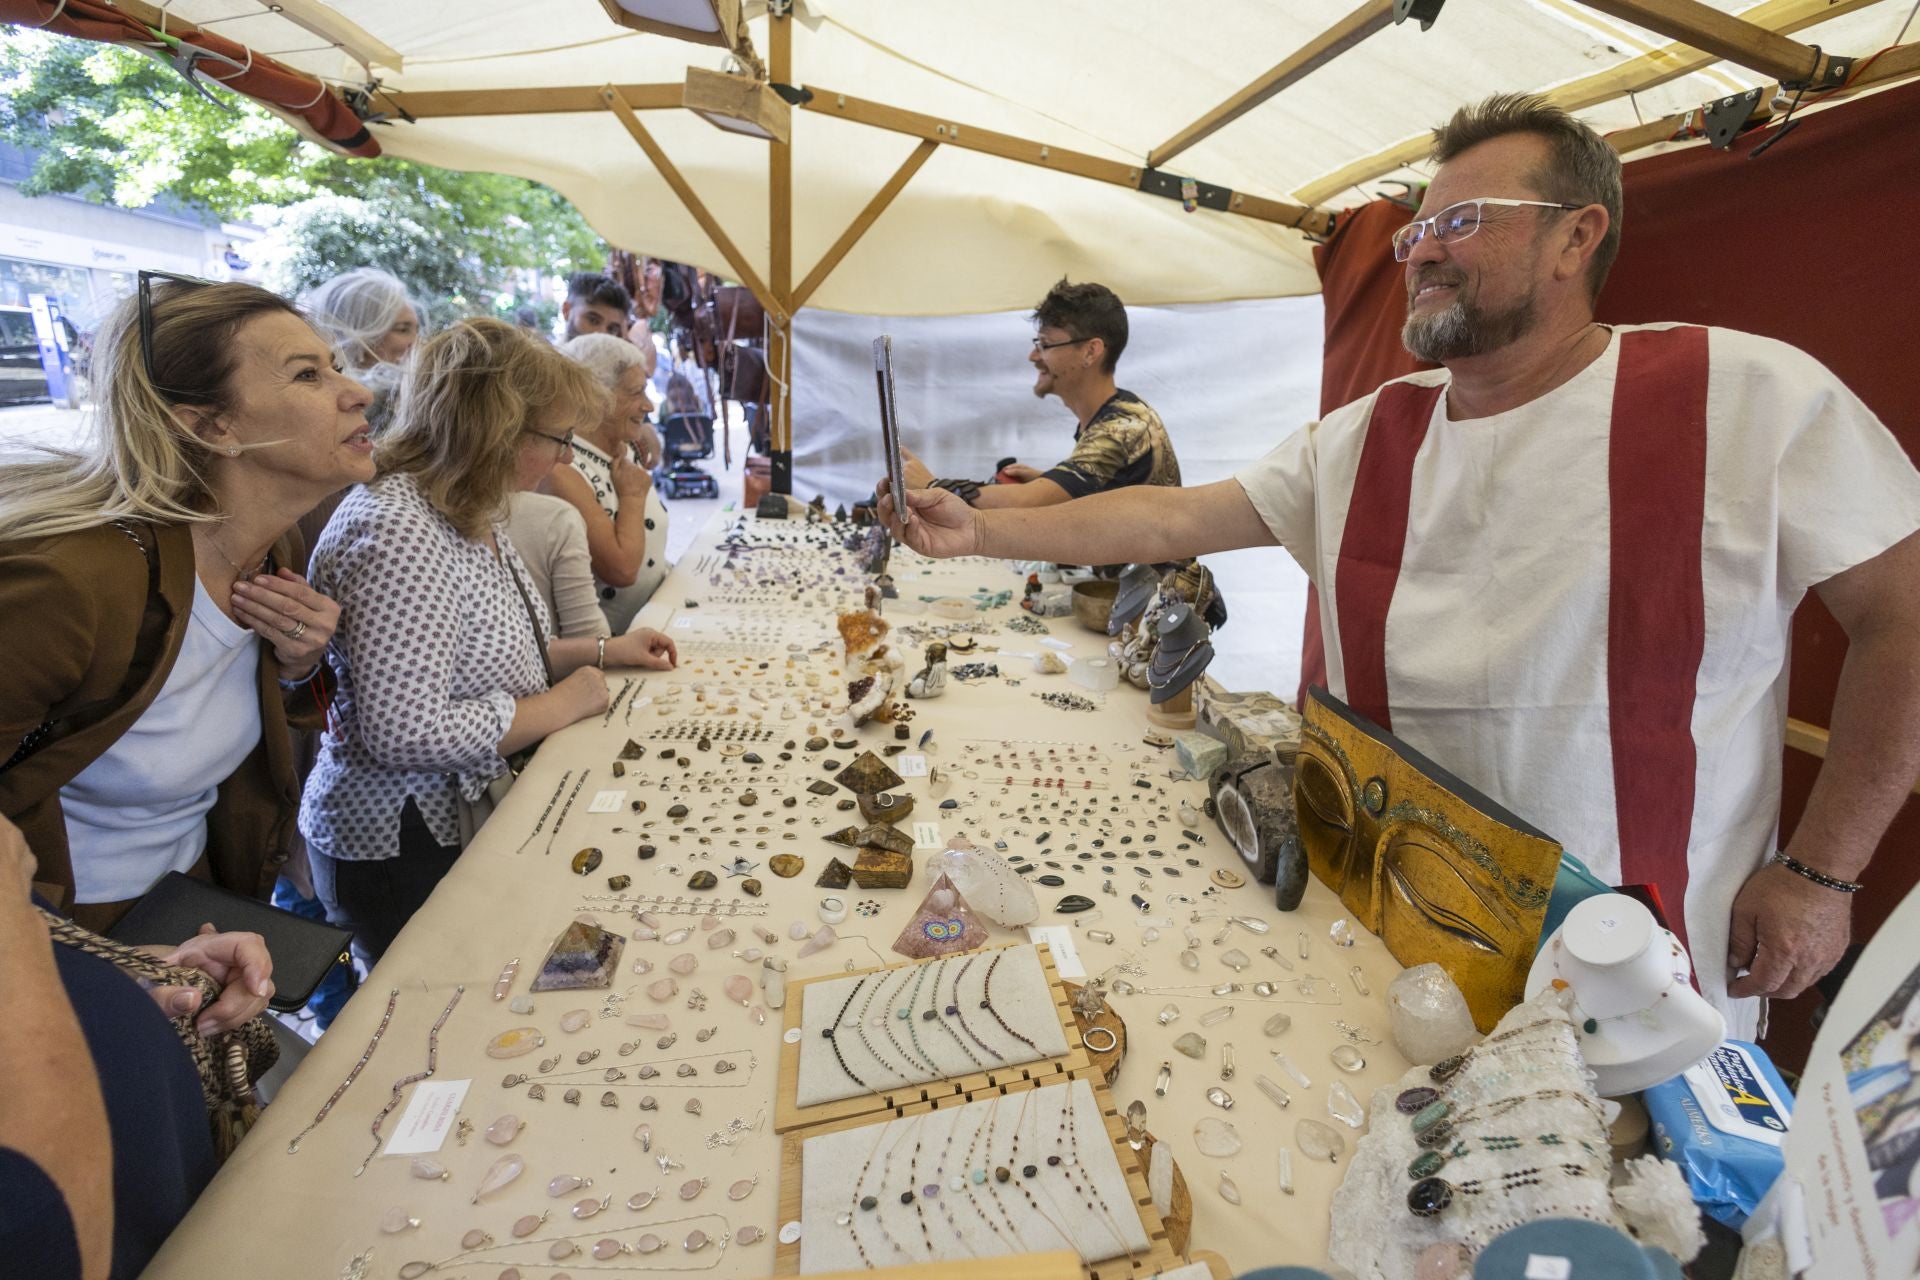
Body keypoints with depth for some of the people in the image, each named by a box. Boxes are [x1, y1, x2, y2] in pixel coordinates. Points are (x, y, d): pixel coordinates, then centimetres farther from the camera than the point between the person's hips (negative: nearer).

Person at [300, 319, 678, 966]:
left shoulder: (470, 513, 5)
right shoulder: (397, 532, -26)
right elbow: (404, 734, -31)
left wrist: (601, 650, 7)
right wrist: (559, 706, -20)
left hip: (472, 818, 9)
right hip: (402, 852, -9)